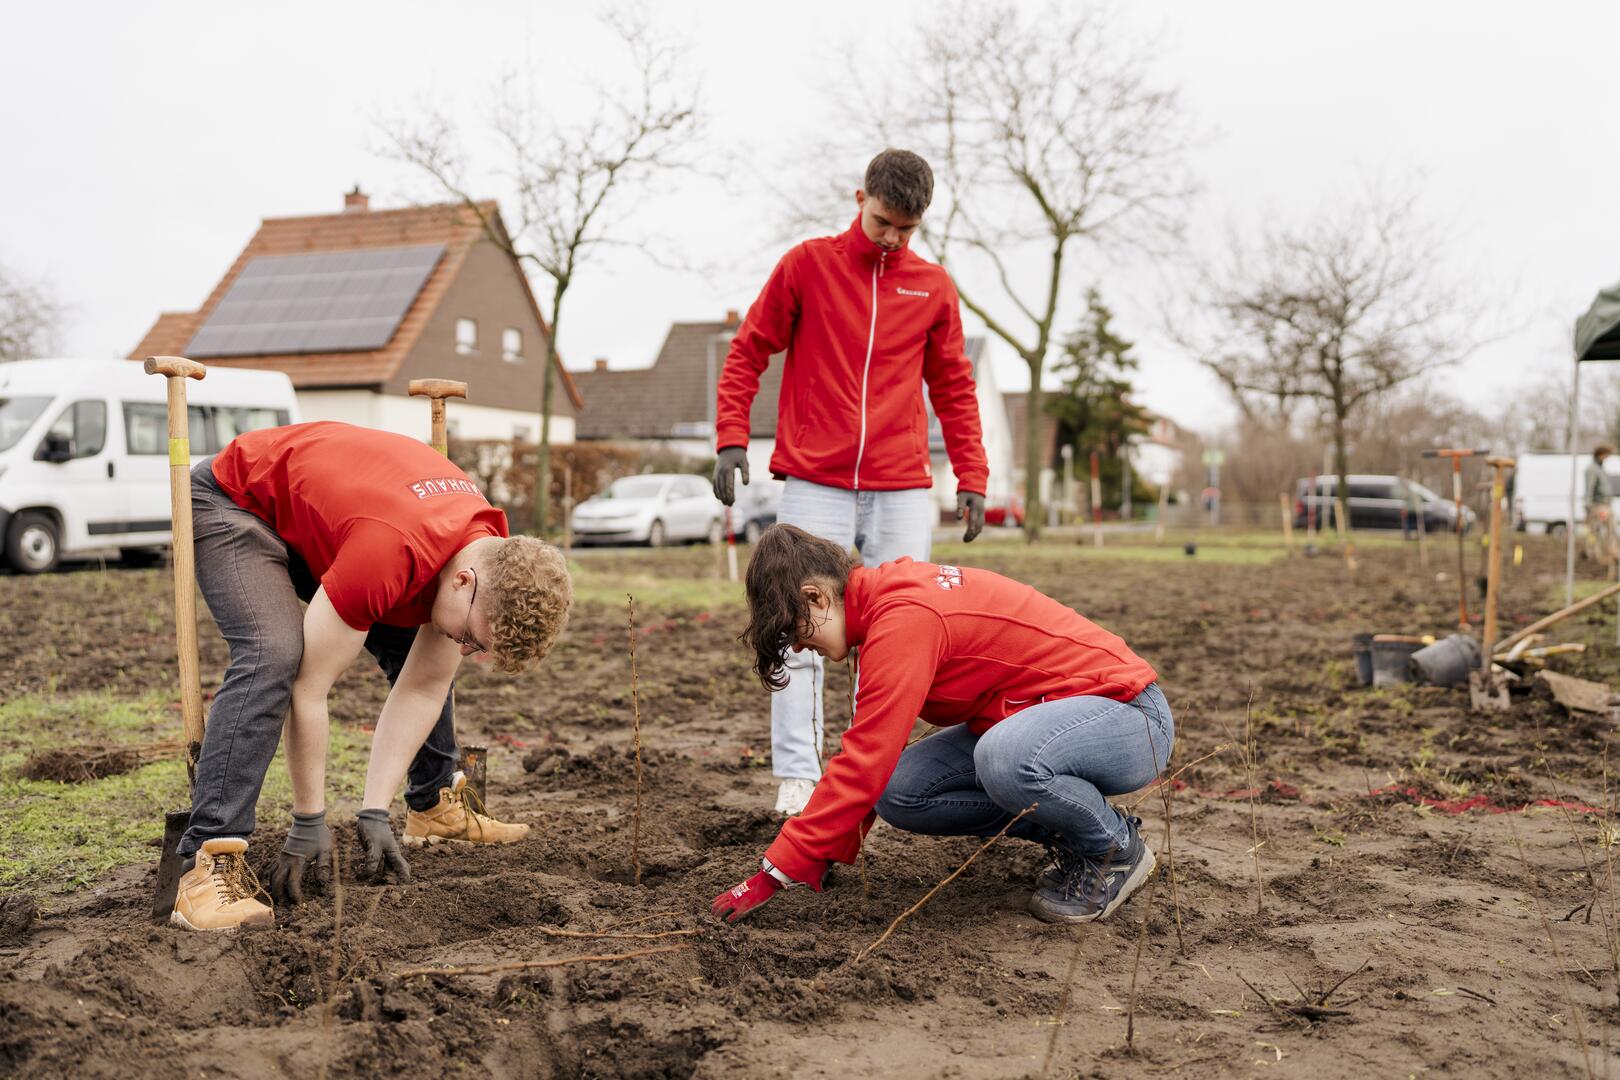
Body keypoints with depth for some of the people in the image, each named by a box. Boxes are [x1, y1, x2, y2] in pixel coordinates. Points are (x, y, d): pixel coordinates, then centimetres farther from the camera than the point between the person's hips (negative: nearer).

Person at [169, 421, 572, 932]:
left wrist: (375, 812, -13)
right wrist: (309, 823, -23)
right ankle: (211, 865, -29)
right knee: (273, 657, -30)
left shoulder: (497, 560, -17)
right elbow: (309, 688, -32)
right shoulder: (388, 555, -41)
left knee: (417, 653, 5)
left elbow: (423, 689, -9)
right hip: (233, 501, -7)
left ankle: (435, 805, 24)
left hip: (316, 510, 7)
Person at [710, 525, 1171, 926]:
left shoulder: (903, 620, -26)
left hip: (1127, 712, -9)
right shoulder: (890, 600, 5)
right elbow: (869, 750, 11)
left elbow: (864, 763, -28)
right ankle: (1065, 833, 7)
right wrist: (823, 855, 9)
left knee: (1005, 759, -40)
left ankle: (1117, 848, -9)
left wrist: (775, 874, -22)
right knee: (898, 792, -7)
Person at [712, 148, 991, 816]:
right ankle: (797, 777, -1)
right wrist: (731, 439, -4)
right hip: (814, 486, -2)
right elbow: (746, 354, 8)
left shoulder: (933, 287, 12)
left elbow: (953, 390, 17)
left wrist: (972, 478, 9)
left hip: (902, 493, 2)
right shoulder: (806, 265, 6)